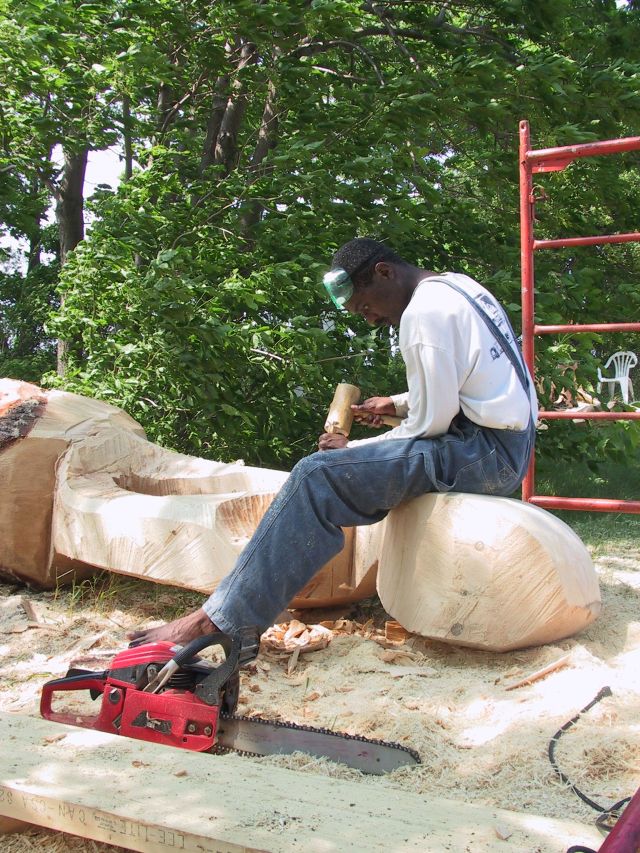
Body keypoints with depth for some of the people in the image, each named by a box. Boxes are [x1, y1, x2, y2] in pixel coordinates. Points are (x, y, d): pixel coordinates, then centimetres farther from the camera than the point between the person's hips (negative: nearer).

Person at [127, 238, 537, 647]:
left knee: (318, 478, -20)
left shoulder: (424, 311, -14)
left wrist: (354, 448, -5)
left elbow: (431, 421, -16)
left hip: (487, 452, -11)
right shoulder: (458, 285, 17)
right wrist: (399, 404, 19)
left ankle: (220, 619, -19)